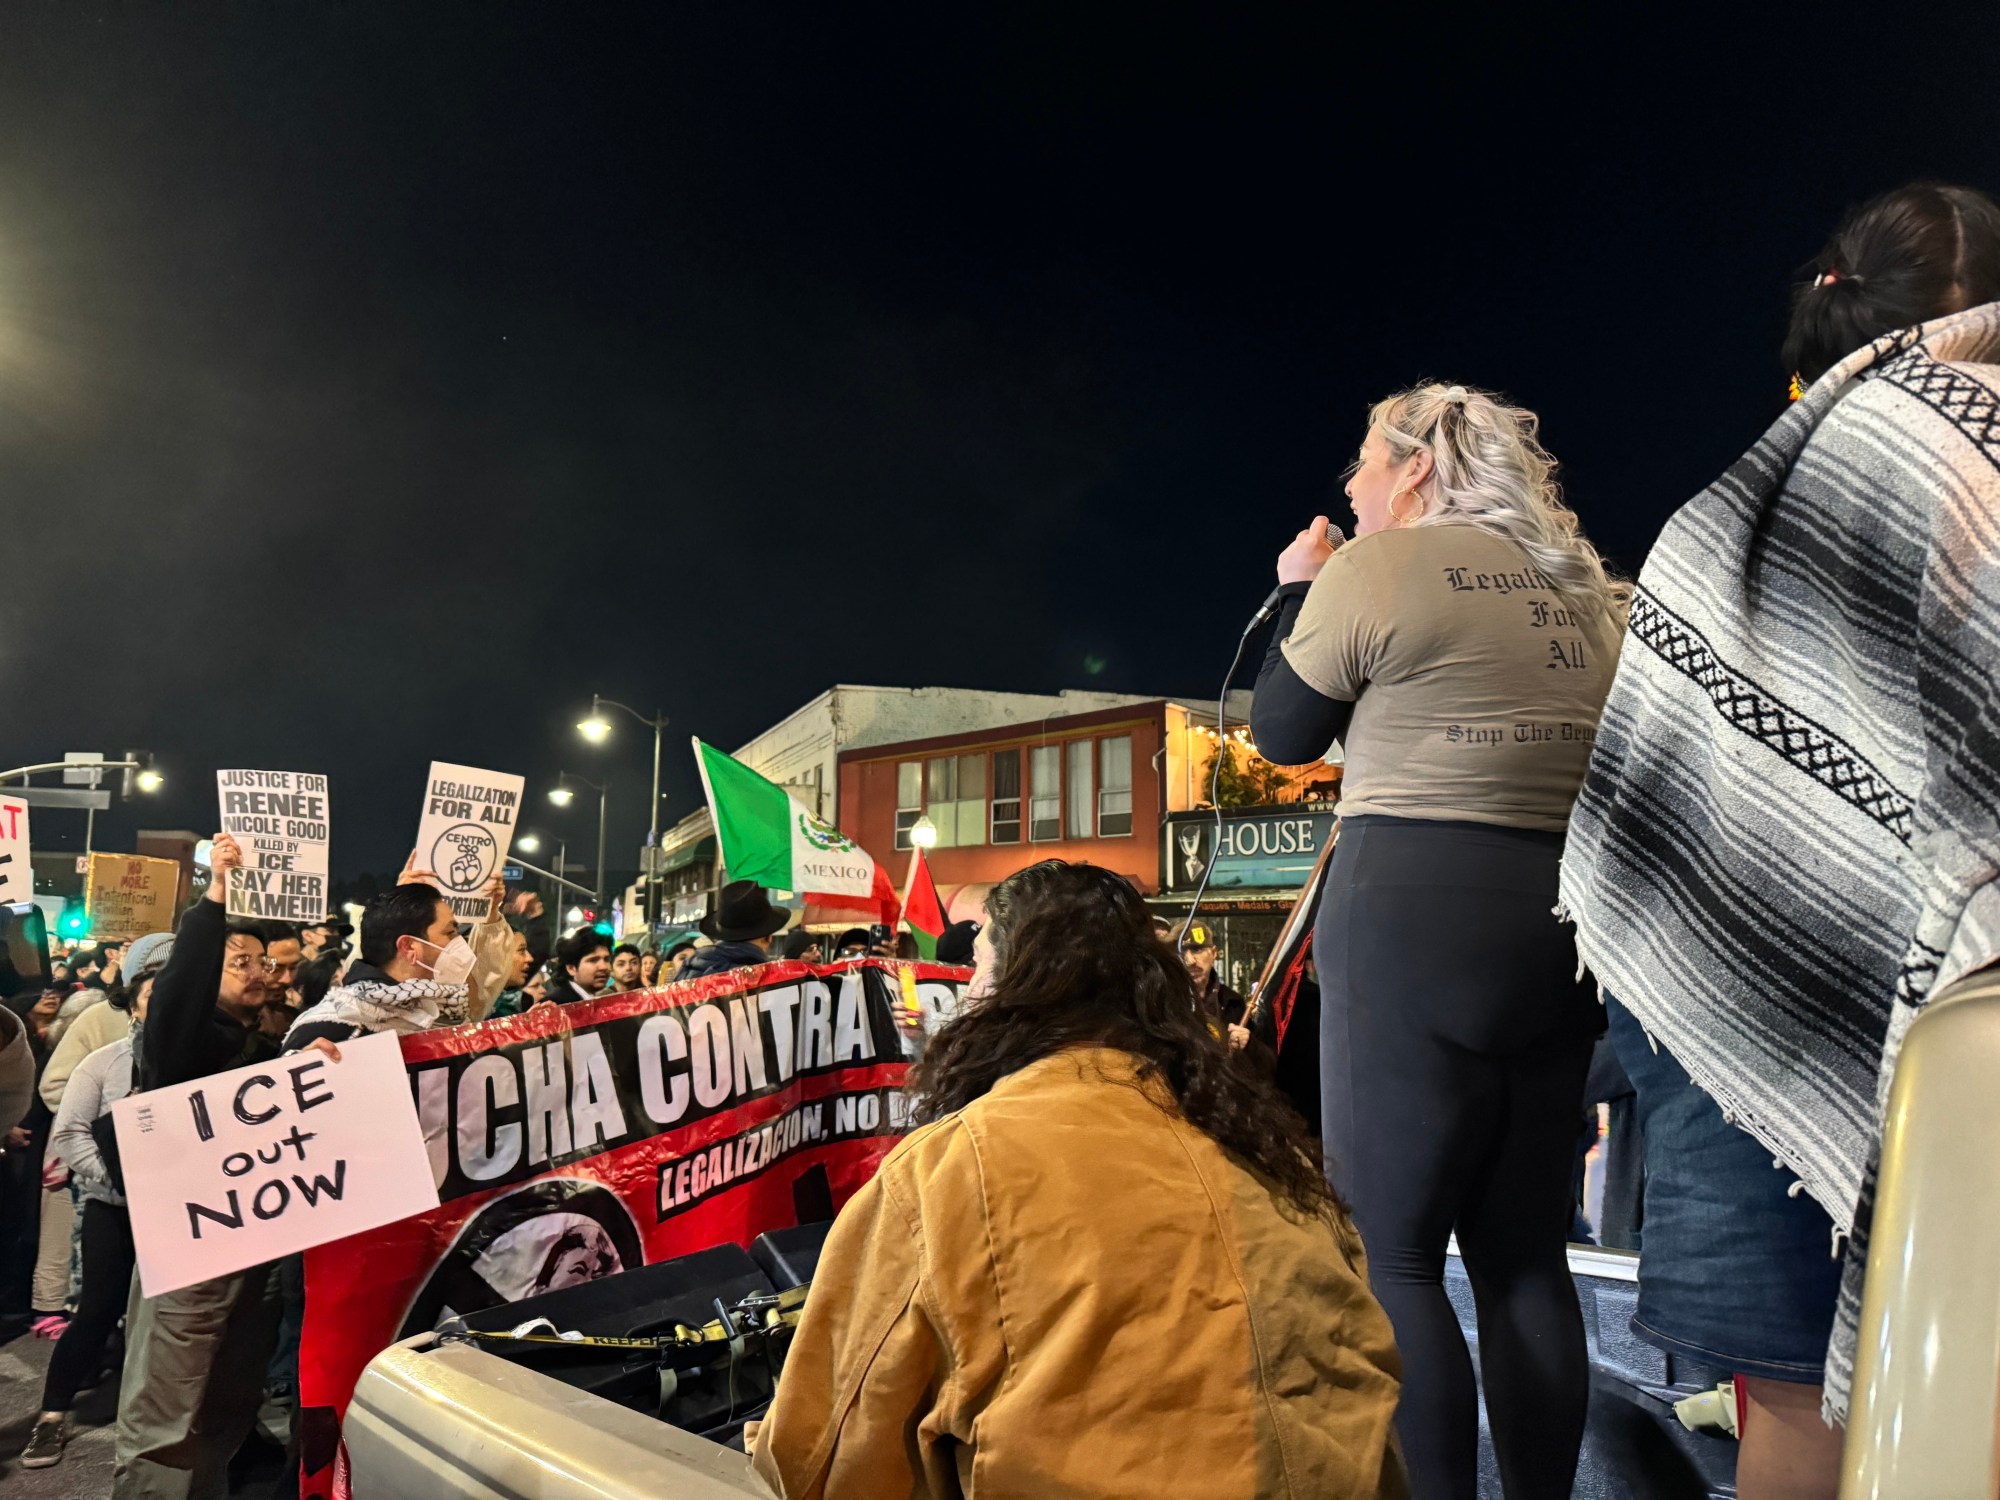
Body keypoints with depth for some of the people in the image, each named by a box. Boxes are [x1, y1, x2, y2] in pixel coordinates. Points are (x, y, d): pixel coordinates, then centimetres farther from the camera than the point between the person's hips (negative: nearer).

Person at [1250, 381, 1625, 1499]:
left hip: (1413, 915, -7)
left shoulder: (1380, 567, -4)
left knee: (1389, 1250, 0)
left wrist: (1296, 593, 14)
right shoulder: (1588, 589, 18)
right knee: (1525, 1253, 13)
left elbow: (1283, 735, 4)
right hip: (1559, 920, 8)